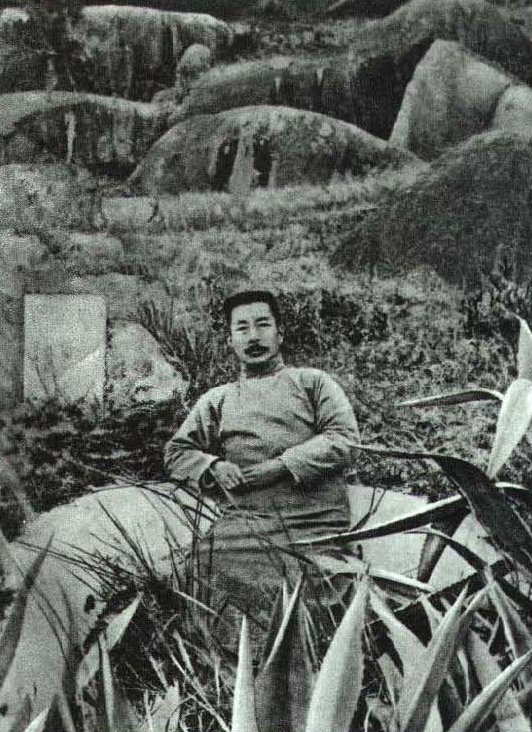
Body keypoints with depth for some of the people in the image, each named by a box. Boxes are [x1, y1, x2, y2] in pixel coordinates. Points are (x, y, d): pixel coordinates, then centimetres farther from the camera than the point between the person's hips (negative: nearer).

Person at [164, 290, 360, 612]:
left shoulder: (313, 382, 17)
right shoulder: (217, 400, 25)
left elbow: (344, 438, 2)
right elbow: (177, 452, 26)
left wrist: (280, 466, -8)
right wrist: (214, 467, 4)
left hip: (317, 525, -1)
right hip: (244, 526, 2)